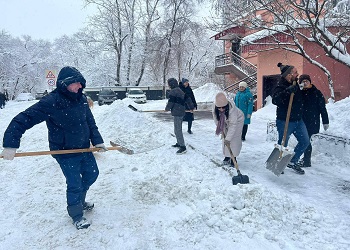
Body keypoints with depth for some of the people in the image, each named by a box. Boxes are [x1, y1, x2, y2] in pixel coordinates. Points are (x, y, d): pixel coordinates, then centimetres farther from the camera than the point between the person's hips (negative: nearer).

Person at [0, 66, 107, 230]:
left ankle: (79, 201, 47)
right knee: (75, 184, 2)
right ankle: (76, 215, 28)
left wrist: (97, 141, -1)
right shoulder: (50, 102, -23)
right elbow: (22, 120, -23)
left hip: (84, 148, 7)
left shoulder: (81, 99, -4)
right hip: (65, 153, -6)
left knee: (92, 174, 19)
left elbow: (90, 122, 6)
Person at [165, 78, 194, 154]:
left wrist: (167, 108, 5)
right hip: (181, 112, 10)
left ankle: (183, 147, -8)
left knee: (178, 130, -8)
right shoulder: (180, 91, 16)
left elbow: (170, 102, -14)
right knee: (178, 129, 21)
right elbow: (188, 99, 21)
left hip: (177, 113, -10)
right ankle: (179, 143, 33)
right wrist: (191, 107, 31)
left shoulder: (173, 91, -13)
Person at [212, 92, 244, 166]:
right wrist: (221, 130, -10)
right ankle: (227, 156, 15)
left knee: (234, 139, -10)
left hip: (237, 120, -4)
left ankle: (233, 158, -1)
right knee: (224, 139, 1)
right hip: (226, 122, 5)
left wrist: (228, 138, -39)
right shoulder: (214, 108, -29)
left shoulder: (232, 109, -43)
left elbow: (233, 125, -40)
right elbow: (216, 120, -12)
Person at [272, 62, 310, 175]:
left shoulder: (295, 84, 7)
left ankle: (293, 161, 28)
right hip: (285, 122, -8)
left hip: (298, 120, 8)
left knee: (305, 142, 13)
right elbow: (275, 100, -37)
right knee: (282, 145, 3)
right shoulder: (281, 87, -18)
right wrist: (288, 91, -45)